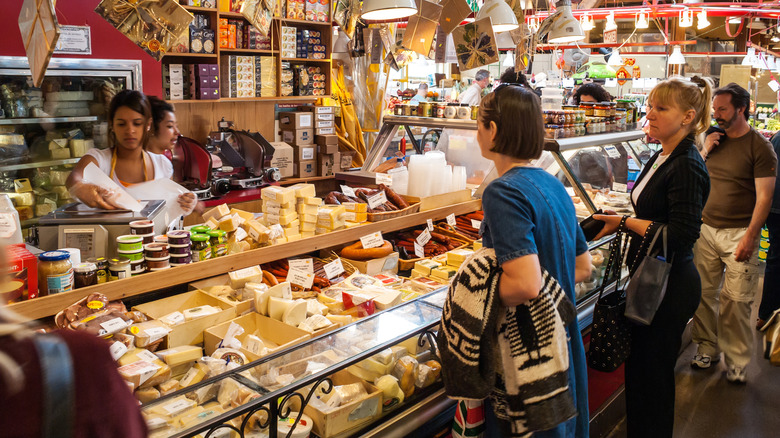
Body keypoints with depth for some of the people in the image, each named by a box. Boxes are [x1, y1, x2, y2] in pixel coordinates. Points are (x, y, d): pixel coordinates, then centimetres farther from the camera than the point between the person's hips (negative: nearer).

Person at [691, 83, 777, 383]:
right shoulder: (713, 139, 11)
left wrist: (750, 237, -16)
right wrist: (704, 152, -2)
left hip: (739, 233, -4)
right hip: (706, 229, 5)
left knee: (736, 300, -2)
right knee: (703, 293, 7)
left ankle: (737, 361, 12)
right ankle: (707, 349, 22)